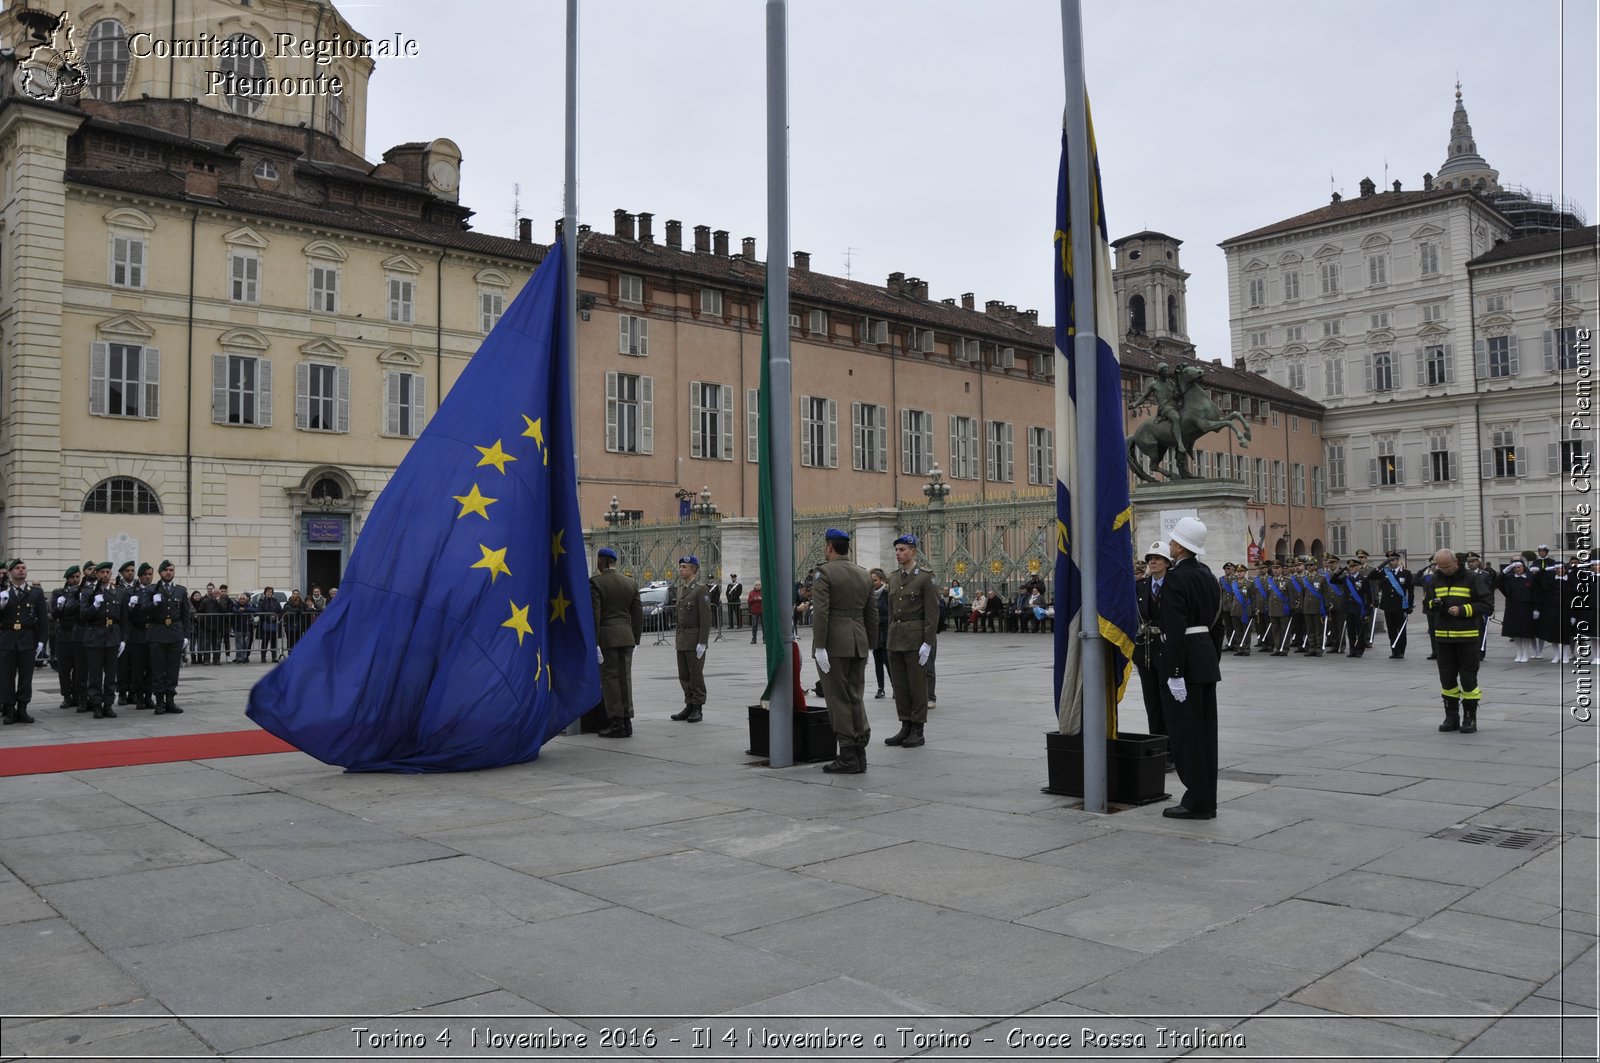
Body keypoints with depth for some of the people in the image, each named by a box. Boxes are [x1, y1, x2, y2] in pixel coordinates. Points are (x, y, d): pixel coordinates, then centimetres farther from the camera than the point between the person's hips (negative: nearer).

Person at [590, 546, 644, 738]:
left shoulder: (595, 582, -8)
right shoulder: (631, 583, 9)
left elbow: (594, 614, -13)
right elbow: (638, 614, 9)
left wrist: (593, 643, -12)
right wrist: (636, 639, 14)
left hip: (606, 637, -5)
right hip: (626, 637, 5)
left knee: (609, 679, -1)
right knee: (625, 678, 9)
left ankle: (617, 724, -1)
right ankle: (627, 721, 12)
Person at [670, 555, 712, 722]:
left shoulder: (701, 589, -9)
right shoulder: (681, 591, 17)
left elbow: (706, 617, -14)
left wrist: (702, 642, -19)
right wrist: (677, 639, 15)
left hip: (695, 639, -8)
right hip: (682, 641, 8)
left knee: (696, 674, -4)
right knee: (684, 676, 9)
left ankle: (698, 709, 2)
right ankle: (689, 706, 16)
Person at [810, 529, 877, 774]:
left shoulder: (824, 573, -8)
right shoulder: (864, 574, 12)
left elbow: (820, 613, -17)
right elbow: (872, 614, 13)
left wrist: (819, 647, -17)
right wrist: (868, 646, 19)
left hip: (833, 644, -6)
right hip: (858, 644, 6)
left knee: (838, 699, -1)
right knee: (856, 697, 11)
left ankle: (848, 757, 1)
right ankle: (859, 752, 12)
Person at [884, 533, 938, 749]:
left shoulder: (925, 577, -7)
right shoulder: (893, 577, 13)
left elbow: (932, 612, -10)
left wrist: (927, 643, -15)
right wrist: (890, 637, 13)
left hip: (916, 639, -6)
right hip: (895, 639, 6)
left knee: (917, 685, 0)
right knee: (899, 685, 8)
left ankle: (917, 731, 7)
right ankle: (905, 728, 16)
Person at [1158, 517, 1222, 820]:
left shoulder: (1176, 578, -16)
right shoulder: (1207, 575, 12)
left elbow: (1176, 629, -20)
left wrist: (1175, 673, -21)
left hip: (1186, 660, -9)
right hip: (1207, 658, 9)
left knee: (1184, 732, -2)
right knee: (1204, 732, 11)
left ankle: (1196, 802, 3)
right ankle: (1206, 801, 17)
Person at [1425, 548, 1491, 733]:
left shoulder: (1472, 579, -4)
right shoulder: (1436, 580, 10)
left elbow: (1485, 604, -6)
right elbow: (1426, 603, 16)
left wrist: (1462, 610, -18)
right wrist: (1433, 604, -7)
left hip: (1466, 637, -4)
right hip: (1442, 637, 4)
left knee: (1468, 678, 0)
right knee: (1447, 678, 7)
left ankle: (1470, 718, 10)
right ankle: (1451, 717, 17)